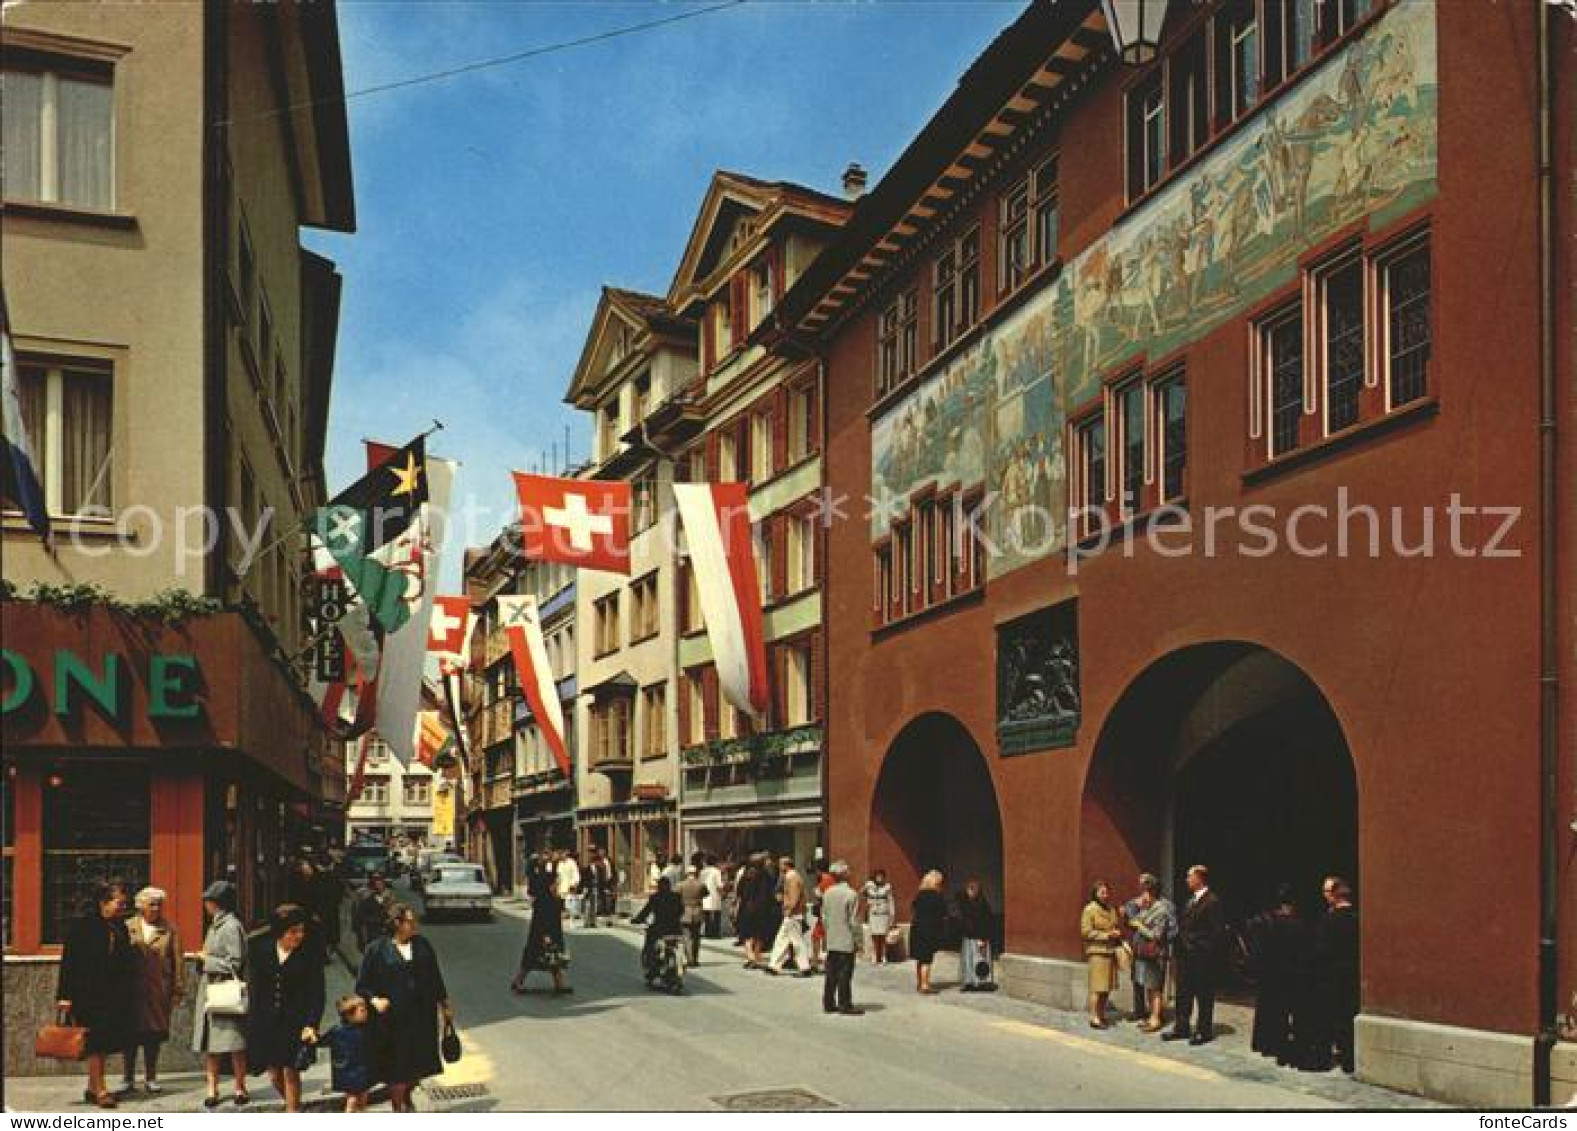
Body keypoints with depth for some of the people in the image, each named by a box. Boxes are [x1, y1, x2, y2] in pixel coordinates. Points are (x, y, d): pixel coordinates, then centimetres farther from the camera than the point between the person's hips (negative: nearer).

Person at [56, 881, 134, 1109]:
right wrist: (65, 996, -15)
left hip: (114, 998, 7)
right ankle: (99, 1090, -4)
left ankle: (92, 1087, 21)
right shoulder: (83, 927, -9)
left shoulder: (120, 928, 10)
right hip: (89, 995, -7)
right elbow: (69, 963, -11)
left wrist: (129, 996, 13)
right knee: (96, 1042, -6)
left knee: (104, 1043, 11)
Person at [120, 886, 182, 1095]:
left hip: (159, 991, 0)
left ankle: (150, 1078, 14)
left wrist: (176, 991, -2)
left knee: (154, 1035, 4)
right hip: (132, 990, 0)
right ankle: (128, 1077, 16)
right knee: (131, 1033, 4)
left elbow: (176, 961, 3)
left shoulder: (169, 930, 5)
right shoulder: (128, 928, 6)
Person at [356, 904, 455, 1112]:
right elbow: (362, 985, -4)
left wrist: (444, 1004, 15)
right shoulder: (379, 950, -9)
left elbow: (435, 978, 12)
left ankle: (406, 1097, 41)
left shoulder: (422, 946, 3)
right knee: (397, 1068, 4)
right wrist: (374, 999, -22)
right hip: (393, 1018, -4)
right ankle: (398, 1108, 25)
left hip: (422, 1015, 4)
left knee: (419, 1064, 14)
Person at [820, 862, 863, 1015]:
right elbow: (854, 921, -12)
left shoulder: (827, 893, 3)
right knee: (845, 974, -1)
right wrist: (857, 940, -4)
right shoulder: (851, 894, -14)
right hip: (847, 942, -5)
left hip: (831, 942, 6)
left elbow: (824, 916, 9)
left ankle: (829, 1004, 14)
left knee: (831, 974, 10)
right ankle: (845, 1005, 2)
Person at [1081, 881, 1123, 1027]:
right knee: (1097, 987, -7)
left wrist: (1117, 933, 4)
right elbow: (1086, 932, -11)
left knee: (1107, 987, 9)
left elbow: (1117, 927, 26)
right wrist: (1106, 935, -14)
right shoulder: (1089, 910, -6)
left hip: (1111, 951, 7)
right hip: (1097, 951, -7)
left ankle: (1102, 1015, 18)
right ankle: (1094, 1018, -4)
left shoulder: (1111, 909, 13)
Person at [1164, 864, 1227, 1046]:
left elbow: (1217, 932, -16)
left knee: (1204, 995, 2)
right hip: (1186, 956, 9)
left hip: (1203, 958, -9)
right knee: (1183, 994, 13)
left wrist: (1203, 950, -16)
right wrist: (1181, 945, 8)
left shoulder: (1212, 902, -13)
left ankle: (1205, 1031, 11)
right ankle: (1182, 1028, 22)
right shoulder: (1191, 901, 14)